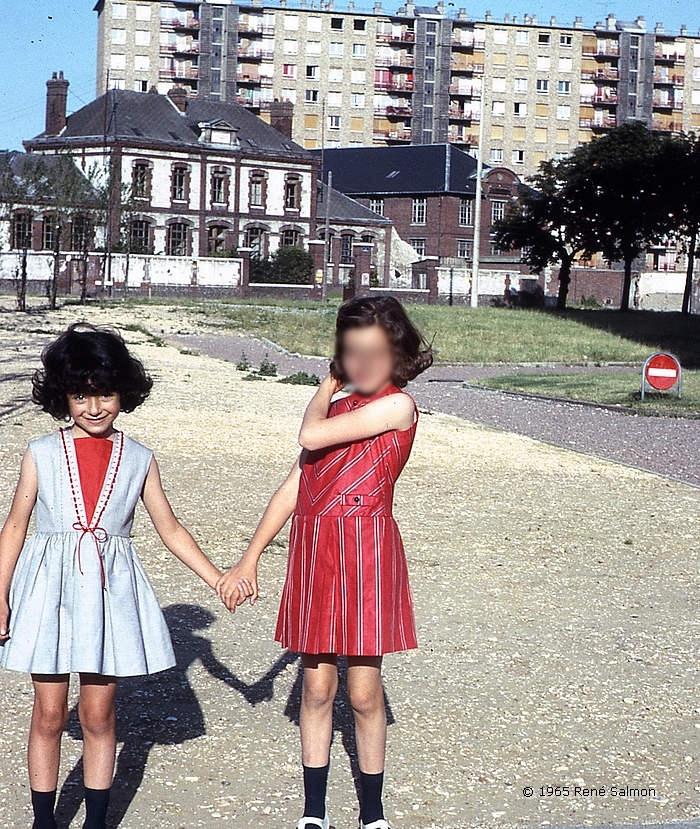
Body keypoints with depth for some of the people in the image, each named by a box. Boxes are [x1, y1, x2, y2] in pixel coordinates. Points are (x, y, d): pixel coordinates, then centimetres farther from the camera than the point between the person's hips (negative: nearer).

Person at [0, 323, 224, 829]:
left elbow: (171, 530, 8)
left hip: (110, 591, 1)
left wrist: (219, 580, 2)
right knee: (49, 714, 5)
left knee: (99, 714, 7)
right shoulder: (42, 455, -1)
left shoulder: (139, 460, 2)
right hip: (50, 588, -1)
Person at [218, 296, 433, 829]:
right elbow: (294, 486, 13)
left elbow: (311, 435, -16)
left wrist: (327, 388, 4)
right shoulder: (338, 408, 12)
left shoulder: (397, 406, -8)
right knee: (317, 686, 9)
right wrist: (249, 560, 11)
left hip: (365, 553, -5)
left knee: (364, 691, 2)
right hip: (314, 552, 5)